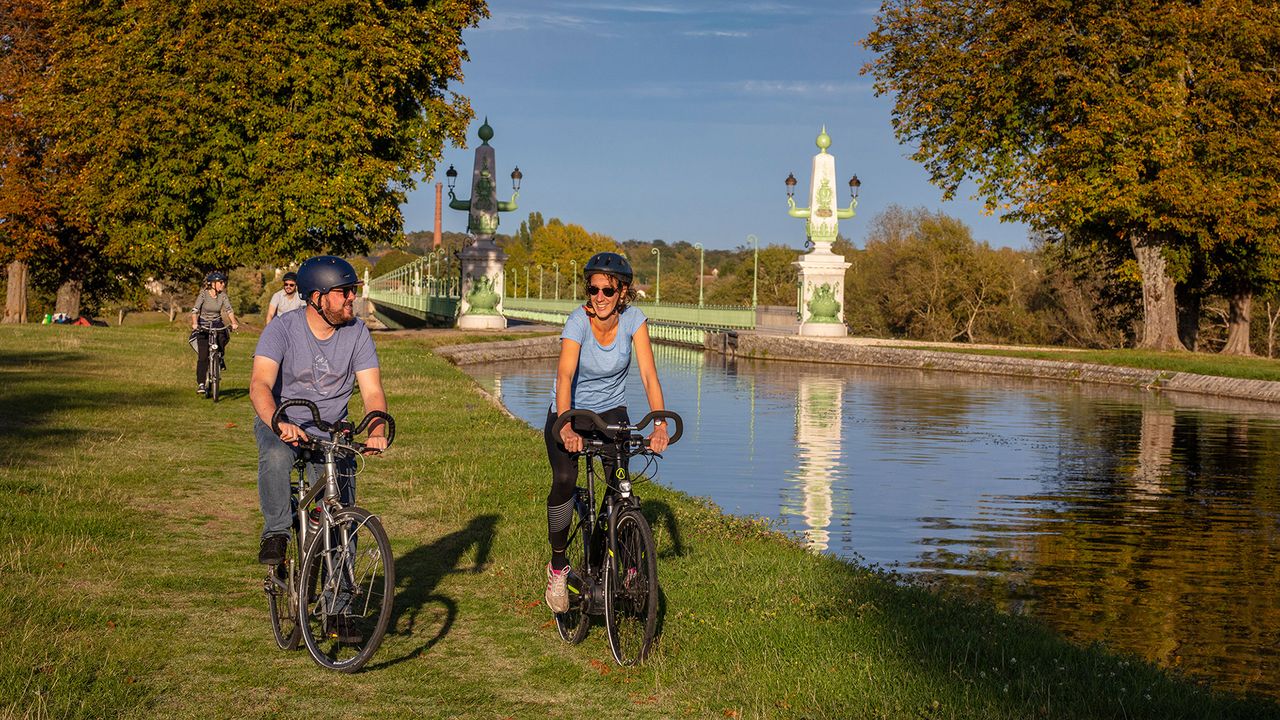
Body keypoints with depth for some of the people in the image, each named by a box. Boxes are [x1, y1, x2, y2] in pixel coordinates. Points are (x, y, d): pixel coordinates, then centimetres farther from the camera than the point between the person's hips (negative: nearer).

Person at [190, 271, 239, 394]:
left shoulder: (223, 296, -2)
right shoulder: (203, 294, -12)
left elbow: (229, 310, -12)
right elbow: (195, 310, -20)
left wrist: (234, 323, -30)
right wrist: (194, 323, -38)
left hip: (217, 326, 3)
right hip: (203, 326, -3)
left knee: (220, 352, -14)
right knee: (203, 356, -12)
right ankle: (200, 383, -7)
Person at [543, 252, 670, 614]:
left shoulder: (633, 319, -16)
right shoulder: (578, 320, -24)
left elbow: (648, 374, -22)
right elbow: (565, 376, -37)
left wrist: (660, 424, -37)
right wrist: (566, 426, -53)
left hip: (611, 410, 2)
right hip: (569, 411, -2)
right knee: (564, 480, -24)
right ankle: (558, 565, -6)